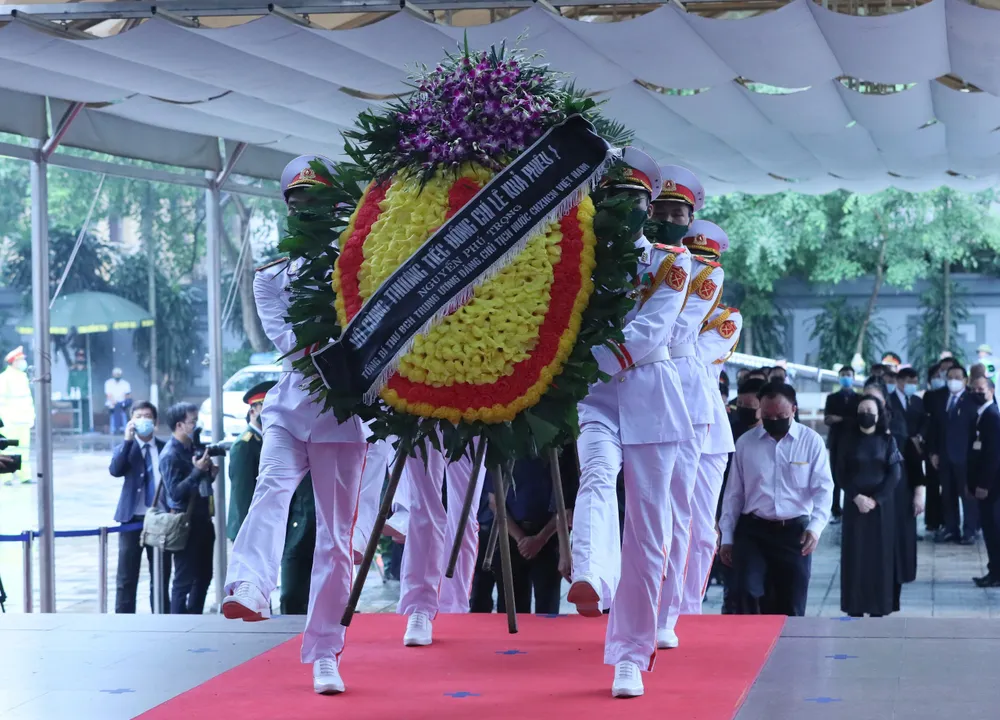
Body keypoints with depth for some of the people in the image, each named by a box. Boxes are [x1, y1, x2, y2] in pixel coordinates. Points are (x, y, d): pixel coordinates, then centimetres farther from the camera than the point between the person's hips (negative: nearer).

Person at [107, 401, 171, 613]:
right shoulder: (125, 448, 5)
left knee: (161, 577, 7)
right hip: (132, 519, -1)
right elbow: (114, 470, -15)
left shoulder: (165, 449, 8)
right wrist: (127, 440, -20)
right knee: (126, 577, 0)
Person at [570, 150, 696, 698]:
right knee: (597, 476, -31)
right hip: (594, 396, 0)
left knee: (646, 529, 0)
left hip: (647, 397, 0)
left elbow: (651, 333, -8)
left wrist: (590, 359, -18)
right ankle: (589, 579, -58)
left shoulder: (670, 261, 6)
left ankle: (631, 656, 8)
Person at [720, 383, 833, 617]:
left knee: (790, 605, 4)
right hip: (752, 530, 1)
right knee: (745, 593, -17)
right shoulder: (745, 442, 4)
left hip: (795, 531, -1)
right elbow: (734, 492, 9)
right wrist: (727, 536, 6)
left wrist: (816, 526, -19)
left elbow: (823, 488, -4)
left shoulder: (811, 441, -1)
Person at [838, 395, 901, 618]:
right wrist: (857, 497, -13)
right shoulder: (849, 439, 3)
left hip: (881, 504, 0)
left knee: (879, 554, 0)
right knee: (854, 554, -1)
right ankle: (855, 608, 3)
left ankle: (878, 608, 4)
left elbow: (895, 474, -4)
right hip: (855, 503, 0)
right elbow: (842, 472, 0)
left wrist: (875, 499, -13)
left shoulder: (888, 440, 2)